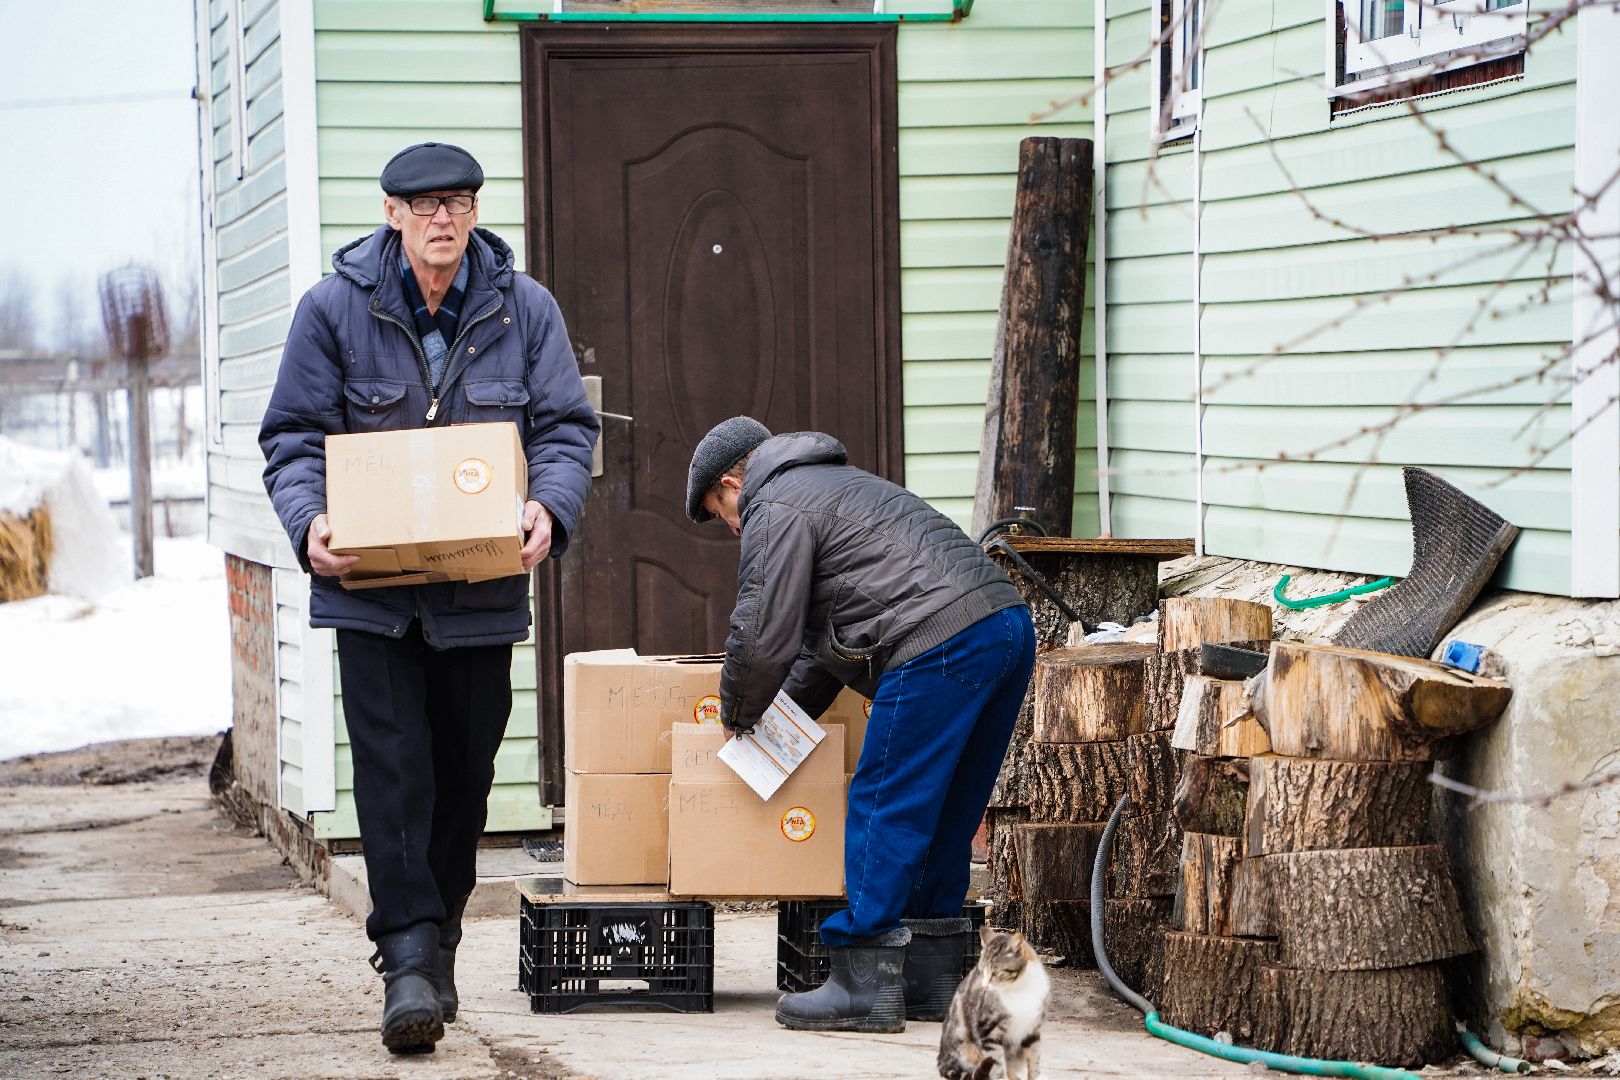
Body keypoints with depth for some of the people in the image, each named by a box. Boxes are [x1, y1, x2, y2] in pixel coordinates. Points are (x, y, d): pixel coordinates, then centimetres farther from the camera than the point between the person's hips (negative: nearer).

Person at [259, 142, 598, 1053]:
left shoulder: (524, 308, 1)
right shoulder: (334, 309, -3)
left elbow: (565, 427, 1)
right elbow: (296, 436, 0)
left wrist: (550, 508, -20)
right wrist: (310, 522, -19)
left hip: (482, 588, 2)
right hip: (371, 585, -2)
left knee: (466, 771, 9)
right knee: (392, 766, -10)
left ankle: (438, 937, 24)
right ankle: (410, 960, -11)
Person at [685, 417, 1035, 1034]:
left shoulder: (776, 509, 3)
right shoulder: (835, 485, 35)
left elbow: (764, 636, -3)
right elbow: (822, 638, 38)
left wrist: (737, 716, 14)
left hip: (939, 646, -10)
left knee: (884, 809, -6)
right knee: (946, 815, 15)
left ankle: (865, 987, -6)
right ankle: (930, 979, 20)